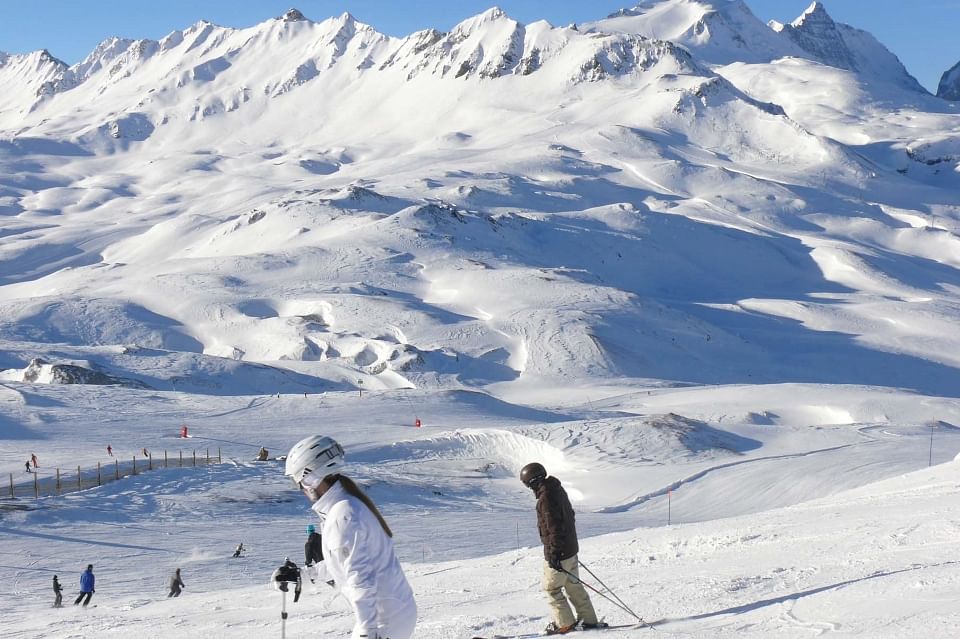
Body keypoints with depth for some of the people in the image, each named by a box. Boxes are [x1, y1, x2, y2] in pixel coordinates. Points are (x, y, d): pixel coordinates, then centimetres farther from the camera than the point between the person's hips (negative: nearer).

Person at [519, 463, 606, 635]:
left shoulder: (546, 497, -20)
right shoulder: (558, 490, 10)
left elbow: (554, 526, -25)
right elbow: (570, 516, 20)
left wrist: (554, 553, -23)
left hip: (557, 552, -9)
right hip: (571, 549, 9)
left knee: (551, 588, 3)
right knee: (573, 585, 16)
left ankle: (565, 623, 6)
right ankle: (589, 620, 18)